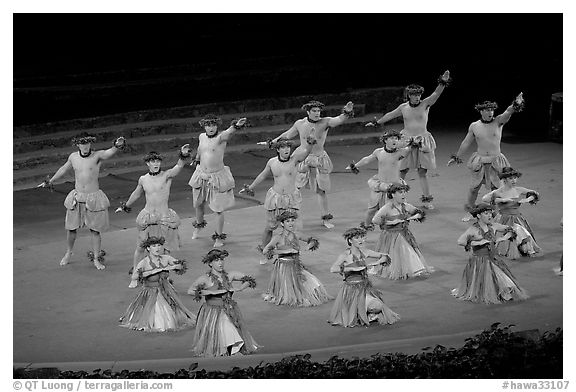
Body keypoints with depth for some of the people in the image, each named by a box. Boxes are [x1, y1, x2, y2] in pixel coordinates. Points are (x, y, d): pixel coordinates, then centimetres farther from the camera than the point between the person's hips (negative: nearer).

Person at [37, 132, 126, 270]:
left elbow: (109, 152, -31)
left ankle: (96, 259, 14)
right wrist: (50, 181, 32)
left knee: (95, 230, 1)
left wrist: (117, 146, -54)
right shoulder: (73, 157, 2)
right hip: (77, 197, 3)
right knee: (71, 228, 11)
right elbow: (64, 168, 21)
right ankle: (68, 253, 34)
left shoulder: (97, 156, -10)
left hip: (93, 197, -3)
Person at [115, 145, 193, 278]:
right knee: (140, 247, 8)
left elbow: (178, 167, -27)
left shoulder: (166, 176, -7)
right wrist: (126, 206, 37)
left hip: (164, 217, -2)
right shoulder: (143, 179, 3)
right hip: (147, 218, 2)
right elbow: (136, 194, 23)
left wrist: (183, 156, -48)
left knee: (165, 249, 2)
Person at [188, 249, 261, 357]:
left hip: (230, 313, 3)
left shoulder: (229, 275, 5)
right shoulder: (205, 279, -6)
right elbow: (190, 291, -19)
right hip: (212, 314, -3)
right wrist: (211, 292, -22)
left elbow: (249, 280, 13)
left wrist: (238, 289, -4)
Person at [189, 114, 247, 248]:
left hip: (217, 177, -5)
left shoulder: (220, 137, -17)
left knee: (218, 209, -1)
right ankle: (199, 224, 50)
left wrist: (236, 126, -63)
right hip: (201, 175, 5)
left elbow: (229, 132, -41)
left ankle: (219, 237, 14)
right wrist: (197, 158, 42)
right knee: (199, 203, 21)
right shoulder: (202, 137, 0)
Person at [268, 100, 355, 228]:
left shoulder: (325, 122, -6)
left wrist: (346, 113, -44)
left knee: (321, 191, 7)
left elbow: (339, 120, -23)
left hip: (319, 161, 0)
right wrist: (272, 142, 25)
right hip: (303, 159, 0)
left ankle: (325, 218, 18)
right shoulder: (300, 124, -1)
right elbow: (287, 135, 16)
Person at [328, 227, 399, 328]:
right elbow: (333, 269, -27)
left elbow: (385, 257, 10)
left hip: (365, 286, 4)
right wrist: (352, 268, -29)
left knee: (378, 307, -18)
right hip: (352, 288, -4)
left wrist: (377, 262, -12)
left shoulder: (364, 252, 4)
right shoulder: (345, 255, -11)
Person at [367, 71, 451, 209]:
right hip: (406, 141, 1)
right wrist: (376, 122, 26)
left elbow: (436, 93, -17)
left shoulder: (425, 104, -3)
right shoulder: (403, 107, 3)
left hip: (422, 141, -1)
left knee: (422, 172, 2)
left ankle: (426, 199, 6)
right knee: (402, 171, 3)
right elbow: (390, 115, 18)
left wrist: (443, 82, -34)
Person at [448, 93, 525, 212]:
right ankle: (469, 206, 28)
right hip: (479, 161, 1)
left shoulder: (498, 122, -6)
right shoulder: (474, 126, -1)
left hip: (495, 161, -1)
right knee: (475, 186, 7)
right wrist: (457, 157, 16)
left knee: (495, 187, 1)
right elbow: (466, 143, 11)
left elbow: (507, 112, -26)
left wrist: (516, 105, -46)